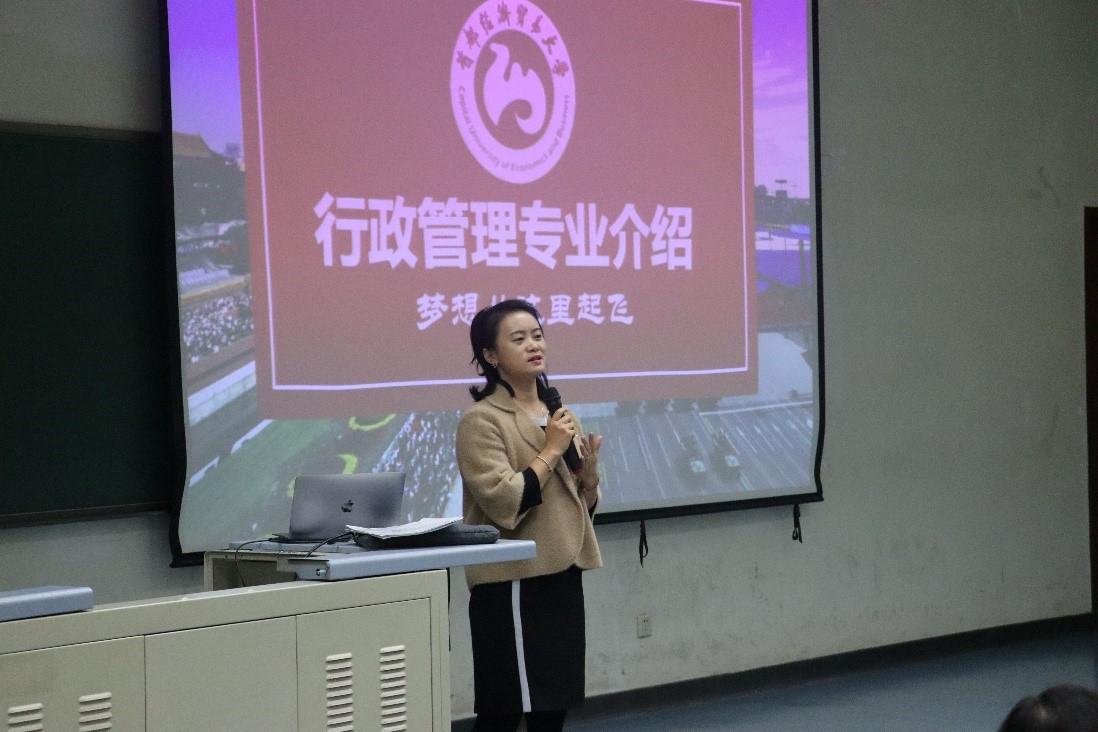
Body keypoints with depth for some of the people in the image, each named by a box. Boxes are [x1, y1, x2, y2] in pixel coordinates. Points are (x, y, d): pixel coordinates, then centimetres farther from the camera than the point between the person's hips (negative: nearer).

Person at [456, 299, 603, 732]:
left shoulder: (558, 414, 13)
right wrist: (551, 450, -15)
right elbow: (504, 504, -21)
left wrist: (589, 471, -2)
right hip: (513, 583, -7)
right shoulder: (481, 420, -10)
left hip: (562, 576, 7)